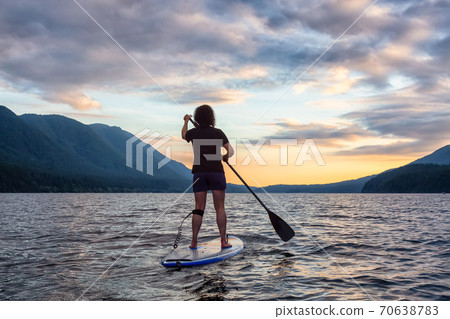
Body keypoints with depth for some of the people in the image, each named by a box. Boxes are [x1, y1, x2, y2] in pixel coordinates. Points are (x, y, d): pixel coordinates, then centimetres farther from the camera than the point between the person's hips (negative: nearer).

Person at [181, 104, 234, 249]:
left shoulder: (193, 133, 5)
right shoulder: (218, 133, -3)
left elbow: (183, 135, 29)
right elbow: (231, 151, -6)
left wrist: (186, 121, 47)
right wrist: (224, 157, 16)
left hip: (199, 173, 2)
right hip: (216, 172, -2)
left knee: (199, 207, 6)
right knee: (220, 207, 2)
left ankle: (194, 242, 6)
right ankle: (223, 241, 2)